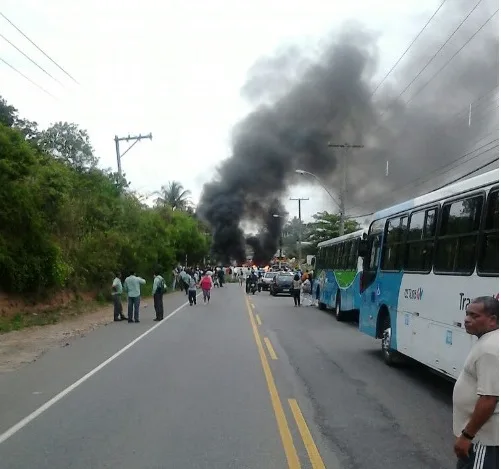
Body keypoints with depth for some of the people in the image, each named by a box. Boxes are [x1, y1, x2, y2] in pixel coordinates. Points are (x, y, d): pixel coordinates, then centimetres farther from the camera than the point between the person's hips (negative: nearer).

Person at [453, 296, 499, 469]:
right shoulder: (487, 341, 8)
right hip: (481, 432, 10)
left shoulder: (489, 348, -25)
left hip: (482, 436, -10)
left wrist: (467, 435, -23)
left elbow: (489, 399, -29)